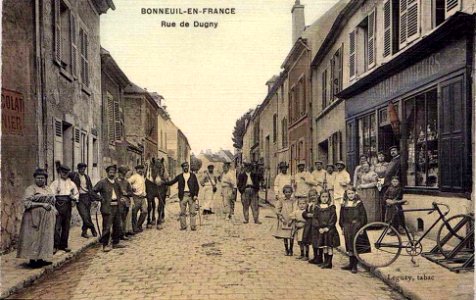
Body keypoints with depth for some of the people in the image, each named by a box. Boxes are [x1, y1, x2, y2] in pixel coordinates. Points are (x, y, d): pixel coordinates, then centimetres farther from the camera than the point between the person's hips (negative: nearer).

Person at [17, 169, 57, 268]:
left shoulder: (48, 189, 16)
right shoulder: (31, 189, -4)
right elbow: (26, 202, -14)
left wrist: (54, 210, 6)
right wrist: (42, 204, -19)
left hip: (48, 218, 7)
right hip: (36, 217, -6)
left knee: (46, 237, 8)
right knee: (35, 237, -4)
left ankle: (43, 258, 16)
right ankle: (33, 259, 3)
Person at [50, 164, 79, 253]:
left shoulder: (71, 183, 14)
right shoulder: (55, 183, 0)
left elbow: (76, 193, 22)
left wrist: (74, 199, 0)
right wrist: (53, 207, -15)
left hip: (68, 205, 5)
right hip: (59, 205, -4)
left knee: (66, 226, 8)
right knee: (57, 226, -9)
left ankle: (64, 245, 17)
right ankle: (55, 246, -3)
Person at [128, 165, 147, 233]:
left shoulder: (142, 176, 16)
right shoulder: (135, 176, -9)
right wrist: (132, 188, -16)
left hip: (143, 197, 7)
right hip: (136, 197, -7)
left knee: (144, 211, 4)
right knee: (134, 213, 0)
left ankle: (139, 226, 20)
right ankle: (135, 228, 9)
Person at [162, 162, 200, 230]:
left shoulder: (193, 175, 8)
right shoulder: (179, 176, 10)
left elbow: (197, 186, 5)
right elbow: (171, 182, 10)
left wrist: (196, 195, -5)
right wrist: (163, 182, -5)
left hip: (191, 195, -1)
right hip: (183, 195, 1)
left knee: (192, 212, -1)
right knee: (182, 212, 3)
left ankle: (193, 226, 3)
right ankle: (183, 226, 10)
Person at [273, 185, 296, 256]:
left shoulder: (293, 201, 0)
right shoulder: (281, 201, 2)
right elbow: (278, 211, -3)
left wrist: (291, 220, -15)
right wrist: (282, 219, -12)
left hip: (291, 221, 0)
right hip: (283, 221, 0)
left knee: (291, 236, 3)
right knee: (285, 236, 5)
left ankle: (291, 250, 19)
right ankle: (286, 250, 18)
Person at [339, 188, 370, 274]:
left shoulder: (359, 204, -3)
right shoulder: (344, 205, 9)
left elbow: (363, 216, -5)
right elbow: (342, 217, 13)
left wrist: (361, 227, -11)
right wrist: (342, 227, 7)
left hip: (356, 227, -4)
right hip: (347, 228, 4)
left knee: (355, 246, -2)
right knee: (349, 247, 9)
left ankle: (354, 266, 5)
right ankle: (351, 264, 18)